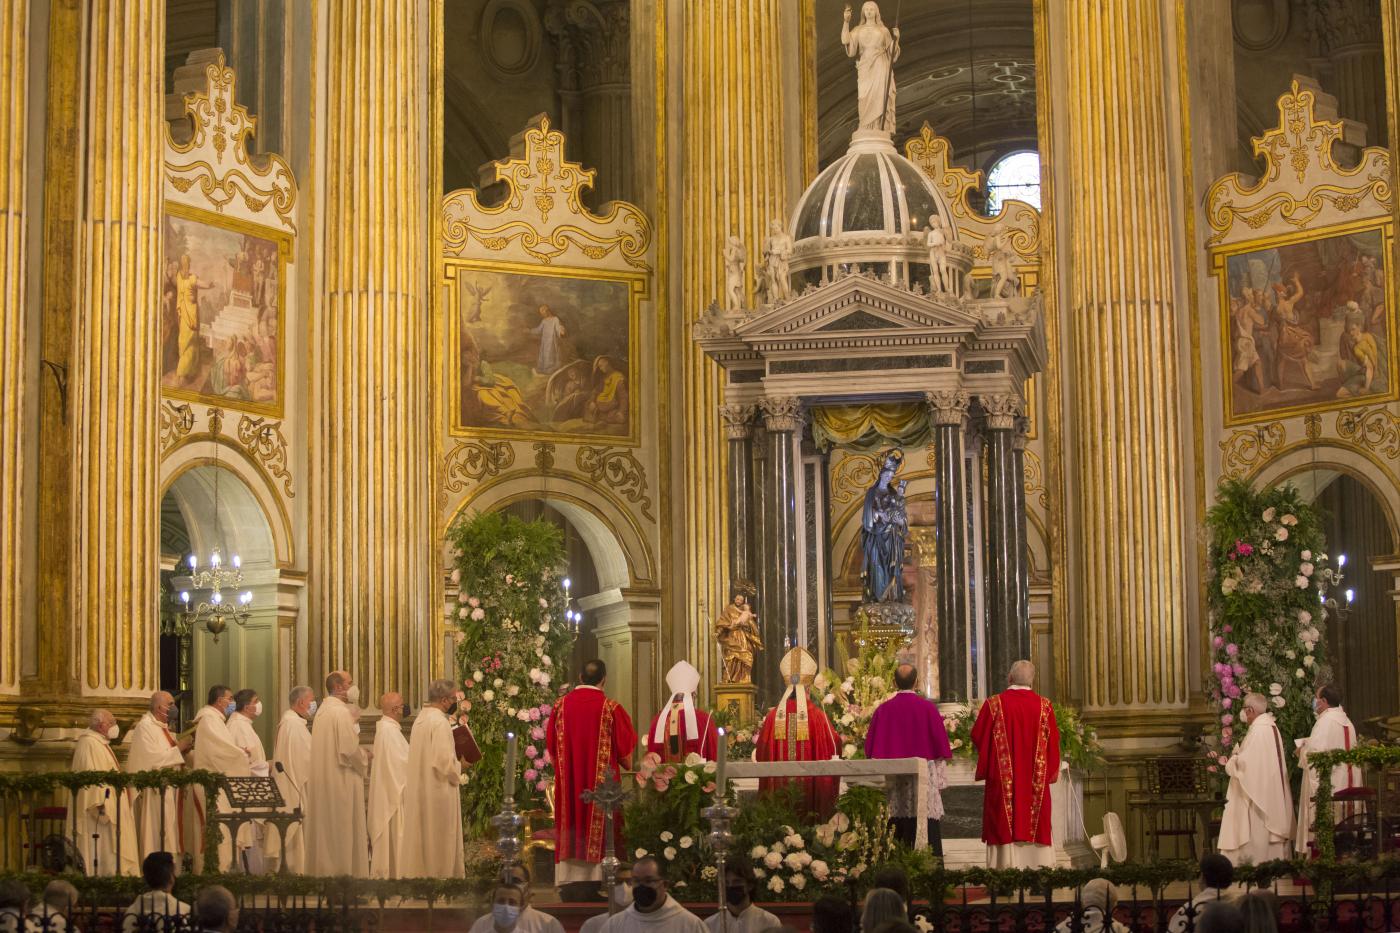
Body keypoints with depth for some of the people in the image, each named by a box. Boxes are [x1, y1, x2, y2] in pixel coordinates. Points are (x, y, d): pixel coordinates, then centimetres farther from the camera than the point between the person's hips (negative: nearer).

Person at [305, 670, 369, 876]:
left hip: (321, 781, 9)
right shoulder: (341, 712, -15)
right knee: (343, 830, -5)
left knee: (325, 831, 11)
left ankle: (321, 870, 14)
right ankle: (343, 871, -4)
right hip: (341, 780, -9)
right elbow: (349, 749, -20)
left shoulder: (322, 711, 14)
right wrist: (363, 766, -2)